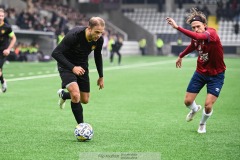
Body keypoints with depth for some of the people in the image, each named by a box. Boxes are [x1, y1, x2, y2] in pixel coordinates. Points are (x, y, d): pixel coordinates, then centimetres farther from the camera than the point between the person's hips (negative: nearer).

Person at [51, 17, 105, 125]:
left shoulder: (99, 39, -15)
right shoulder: (74, 35, -32)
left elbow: (98, 56, 7)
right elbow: (55, 53, -30)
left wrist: (101, 76, 13)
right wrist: (72, 68, -38)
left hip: (82, 66, 6)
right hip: (67, 65, -6)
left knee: (85, 100, 9)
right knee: (76, 95, -26)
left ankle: (63, 95, 39)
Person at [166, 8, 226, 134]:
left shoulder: (211, 33, -28)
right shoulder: (195, 37, -7)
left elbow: (198, 37, -51)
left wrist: (177, 27, -54)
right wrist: (181, 56, 32)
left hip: (216, 75, -5)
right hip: (200, 72, 5)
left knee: (208, 106, -11)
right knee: (188, 101, 4)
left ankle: (202, 124, 23)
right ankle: (194, 109, 42)